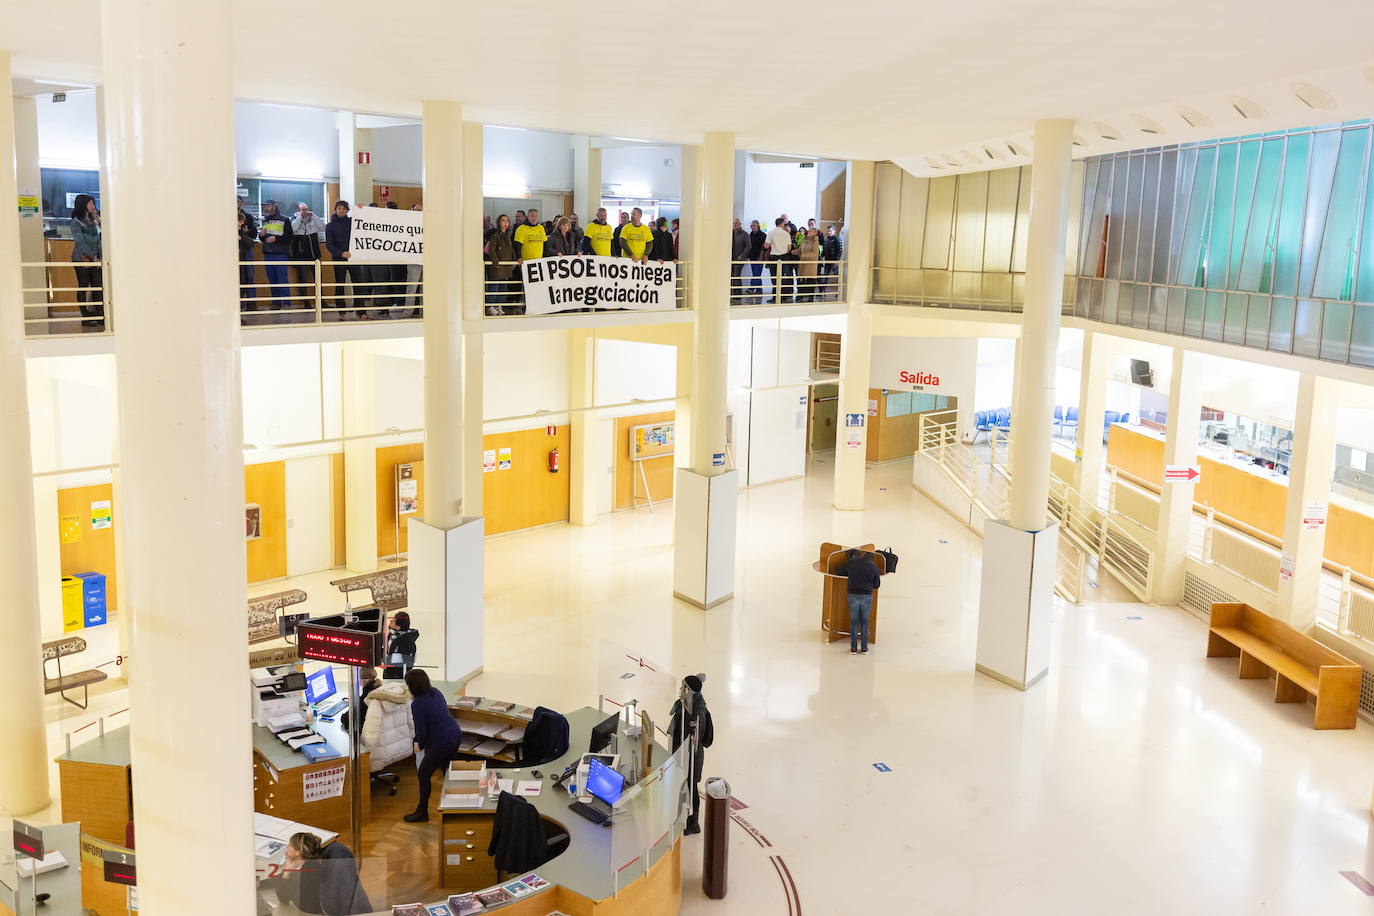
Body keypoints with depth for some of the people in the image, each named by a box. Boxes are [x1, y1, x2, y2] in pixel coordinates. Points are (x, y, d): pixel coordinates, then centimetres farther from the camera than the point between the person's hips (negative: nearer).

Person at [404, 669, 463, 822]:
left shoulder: (417, 704, -17)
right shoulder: (436, 692, 5)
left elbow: (421, 730, -15)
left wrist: (419, 745, 8)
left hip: (441, 742, -8)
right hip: (456, 735, 8)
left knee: (423, 774, 8)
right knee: (446, 768, 29)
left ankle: (422, 812, 16)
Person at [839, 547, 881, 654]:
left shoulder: (851, 562, 1)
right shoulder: (874, 567, 1)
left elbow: (840, 572, 11)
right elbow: (876, 585, 8)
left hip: (853, 595, 0)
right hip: (867, 596, 0)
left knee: (854, 622, 8)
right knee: (864, 622, 9)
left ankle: (853, 648, 9)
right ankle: (864, 648, 10)